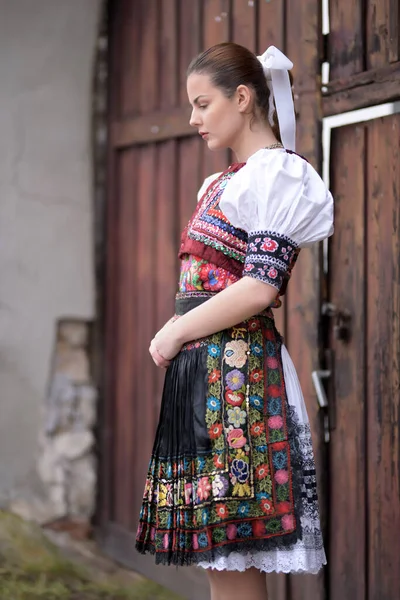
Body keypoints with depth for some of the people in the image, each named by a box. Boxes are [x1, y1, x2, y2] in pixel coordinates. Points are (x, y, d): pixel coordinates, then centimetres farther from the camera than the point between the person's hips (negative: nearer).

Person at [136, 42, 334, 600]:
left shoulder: (278, 173, -7)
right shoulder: (222, 182, 20)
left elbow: (260, 286, -16)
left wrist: (177, 332, -9)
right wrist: (177, 333, 6)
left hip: (237, 366, -9)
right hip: (201, 366, 9)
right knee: (217, 555, 10)